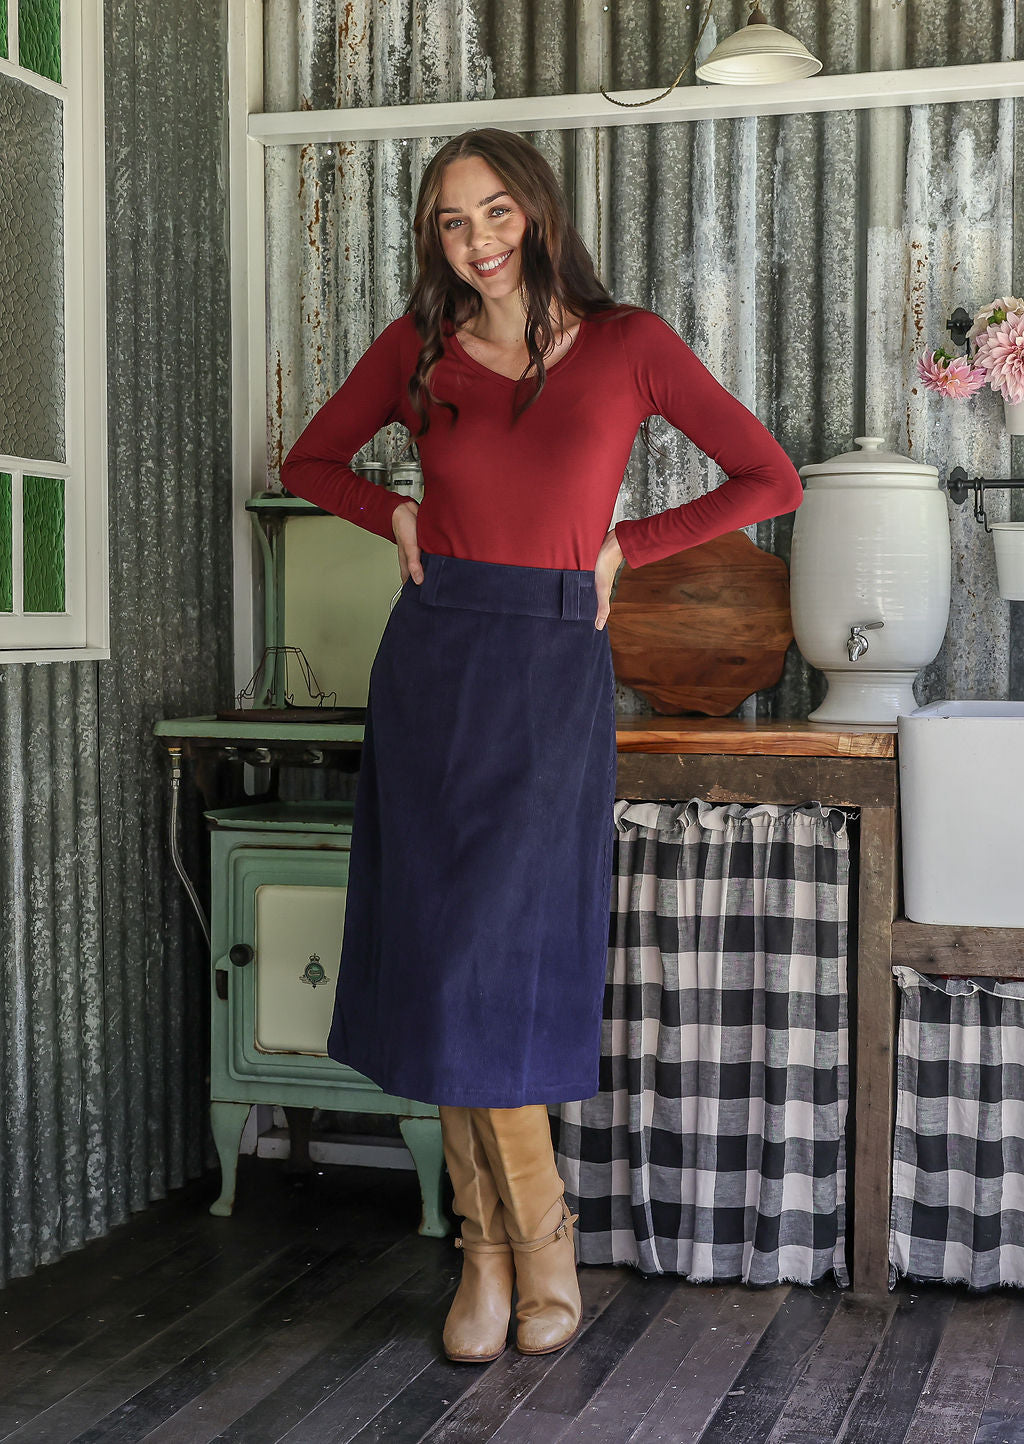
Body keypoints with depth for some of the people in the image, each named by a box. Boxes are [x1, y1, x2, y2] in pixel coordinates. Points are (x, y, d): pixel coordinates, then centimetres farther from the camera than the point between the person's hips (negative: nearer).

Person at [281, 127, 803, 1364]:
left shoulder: (627, 343, 1)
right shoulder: (419, 345, 7)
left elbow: (770, 480, 3)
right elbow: (311, 460, 21)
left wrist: (623, 546, 0)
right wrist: (397, 514, 4)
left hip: (553, 672, -3)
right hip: (434, 661, 3)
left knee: (491, 964, -8)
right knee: (444, 965, 2)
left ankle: (533, 1235, 12)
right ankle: (491, 1249, 14)